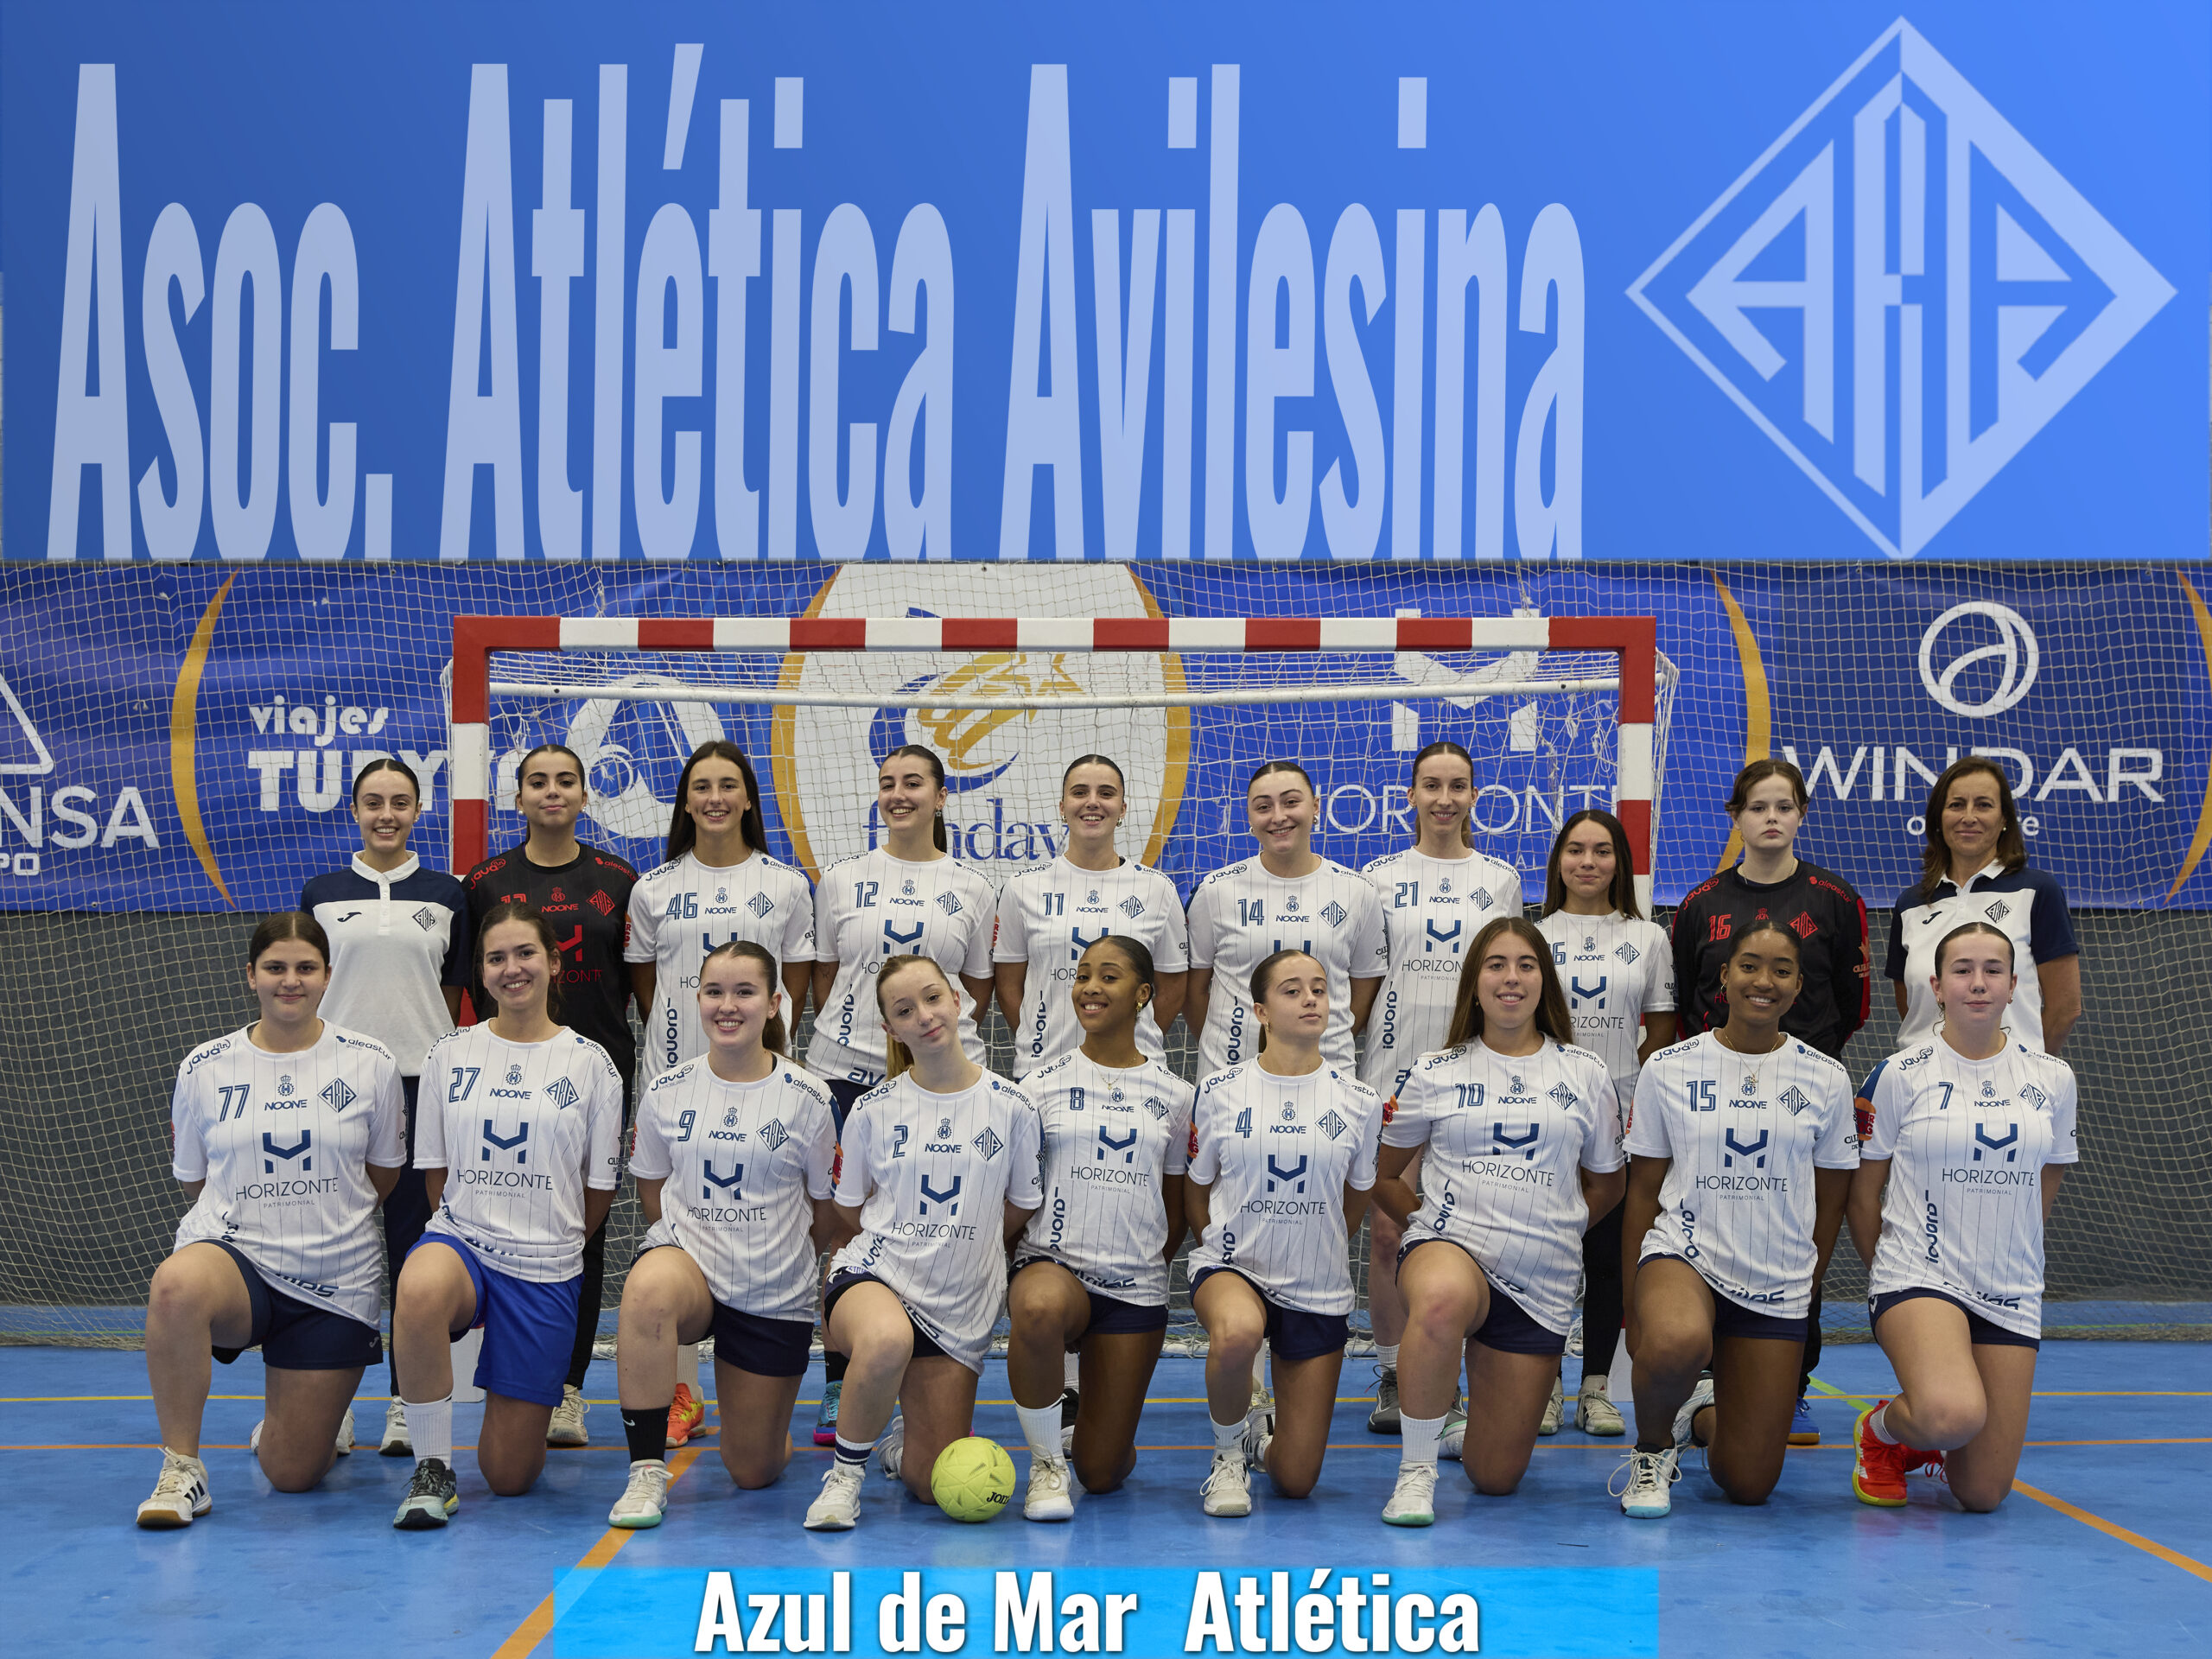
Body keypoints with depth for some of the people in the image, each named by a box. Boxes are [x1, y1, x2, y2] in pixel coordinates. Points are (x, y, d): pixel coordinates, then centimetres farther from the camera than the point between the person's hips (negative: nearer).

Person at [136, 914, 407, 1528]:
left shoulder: (371, 1064, -1)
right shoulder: (205, 1067, 1)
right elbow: (195, 1182, 11)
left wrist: (326, 1218, 9)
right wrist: (258, 1217, 3)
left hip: (336, 1280, 1)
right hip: (233, 1256, 0)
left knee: (291, 1474, 2)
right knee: (176, 1285, -40)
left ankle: (320, 1413, 41)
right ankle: (182, 1470, -23)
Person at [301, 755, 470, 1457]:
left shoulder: (446, 894, 8)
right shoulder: (322, 893, 8)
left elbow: (452, 994, 10)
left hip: (421, 1082, 0)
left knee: (414, 1243, 1)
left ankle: (407, 1401, 8)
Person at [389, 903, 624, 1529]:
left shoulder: (591, 1063, 1)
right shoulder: (450, 1053, 5)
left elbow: (600, 1187, 8)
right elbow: (436, 1170, 11)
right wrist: (471, 1230, 8)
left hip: (546, 1270, 0)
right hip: (459, 1241, 0)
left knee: (509, 1475, -1)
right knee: (420, 1290, -41)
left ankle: (518, 1409, 38)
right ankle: (432, 1471, -22)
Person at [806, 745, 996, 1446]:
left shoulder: (971, 888, 8)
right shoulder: (842, 879, 8)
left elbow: (979, 989, 13)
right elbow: (823, 977, 12)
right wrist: (845, 1035, 4)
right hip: (848, 1072, 0)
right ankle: (838, 1391, 10)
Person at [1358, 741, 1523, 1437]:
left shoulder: (1502, 878, 9)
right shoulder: (1380, 876, 6)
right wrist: (1345, 1066, 3)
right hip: (1393, 1071, 0)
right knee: (1385, 1232, -1)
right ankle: (1392, 1379, 10)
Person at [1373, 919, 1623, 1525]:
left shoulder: (1585, 1074, 9)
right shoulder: (1435, 1073, 6)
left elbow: (1606, 1184, 20)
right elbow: (1382, 1175, 15)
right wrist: (1430, 1223, 6)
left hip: (1541, 1281, 2)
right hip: (1450, 1247, -2)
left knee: (1496, 1478, 4)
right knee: (1443, 1301, -44)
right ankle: (1416, 1470, -22)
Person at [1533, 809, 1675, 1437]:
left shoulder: (1648, 938, 9)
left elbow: (1662, 1033, 8)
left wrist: (1643, 1101, -3)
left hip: (1622, 1119, 1)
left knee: (1609, 1254, 3)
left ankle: (1597, 1388, 13)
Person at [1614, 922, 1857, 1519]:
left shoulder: (1827, 1081, 2)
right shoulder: (1668, 1068, 0)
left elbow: (1830, 1200, 11)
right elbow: (1644, 1187, 4)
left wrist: (1810, 1285, 16)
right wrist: (1632, 1305, 2)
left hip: (1778, 1285, 2)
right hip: (1683, 1254, -2)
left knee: (1749, 1484, 0)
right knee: (1676, 1342, -40)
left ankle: (1702, 1415, 37)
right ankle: (1653, 1447, -6)